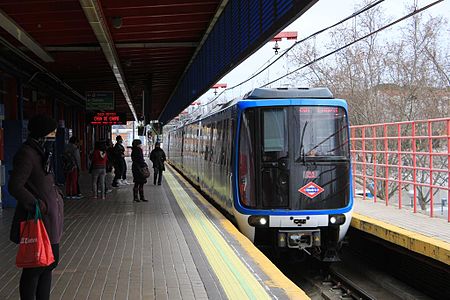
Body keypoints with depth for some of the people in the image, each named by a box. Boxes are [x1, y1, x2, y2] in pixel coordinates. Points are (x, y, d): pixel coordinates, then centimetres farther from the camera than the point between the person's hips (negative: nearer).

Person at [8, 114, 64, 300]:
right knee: (35, 266, 0)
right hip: (38, 217, -10)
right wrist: (36, 205, -23)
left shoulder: (41, 152, 12)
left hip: (51, 216, 10)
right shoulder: (27, 154, -15)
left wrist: (56, 193, 8)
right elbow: (14, 186, -21)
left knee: (50, 260, 16)